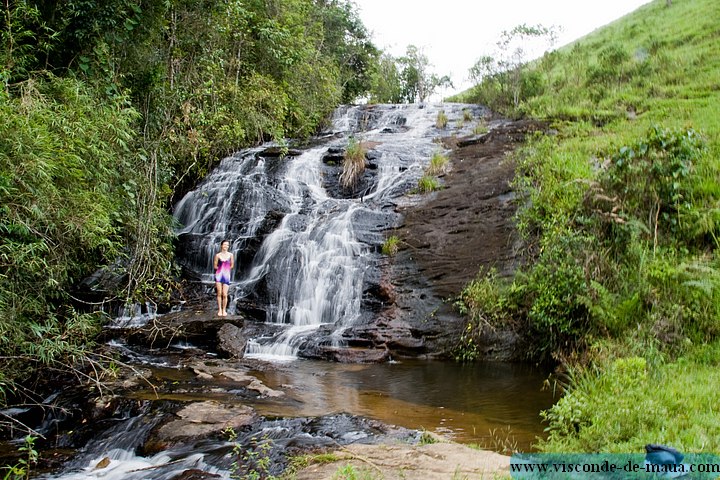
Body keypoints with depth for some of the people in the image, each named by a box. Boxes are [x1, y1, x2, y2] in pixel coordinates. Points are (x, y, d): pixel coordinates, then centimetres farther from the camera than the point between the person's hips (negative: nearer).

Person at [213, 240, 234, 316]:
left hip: (226, 275, 0)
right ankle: (220, 310, 10)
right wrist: (221, 269, 4)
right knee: (219, 293, 1)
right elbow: (215, 266, 6)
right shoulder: (218, 255, 0)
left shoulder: (230, 255, 3)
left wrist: (226, 269, 10)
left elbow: (232, 265, 13)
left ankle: (224, 310, 11)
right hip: (219, 275, 0)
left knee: (225, 295, -2)